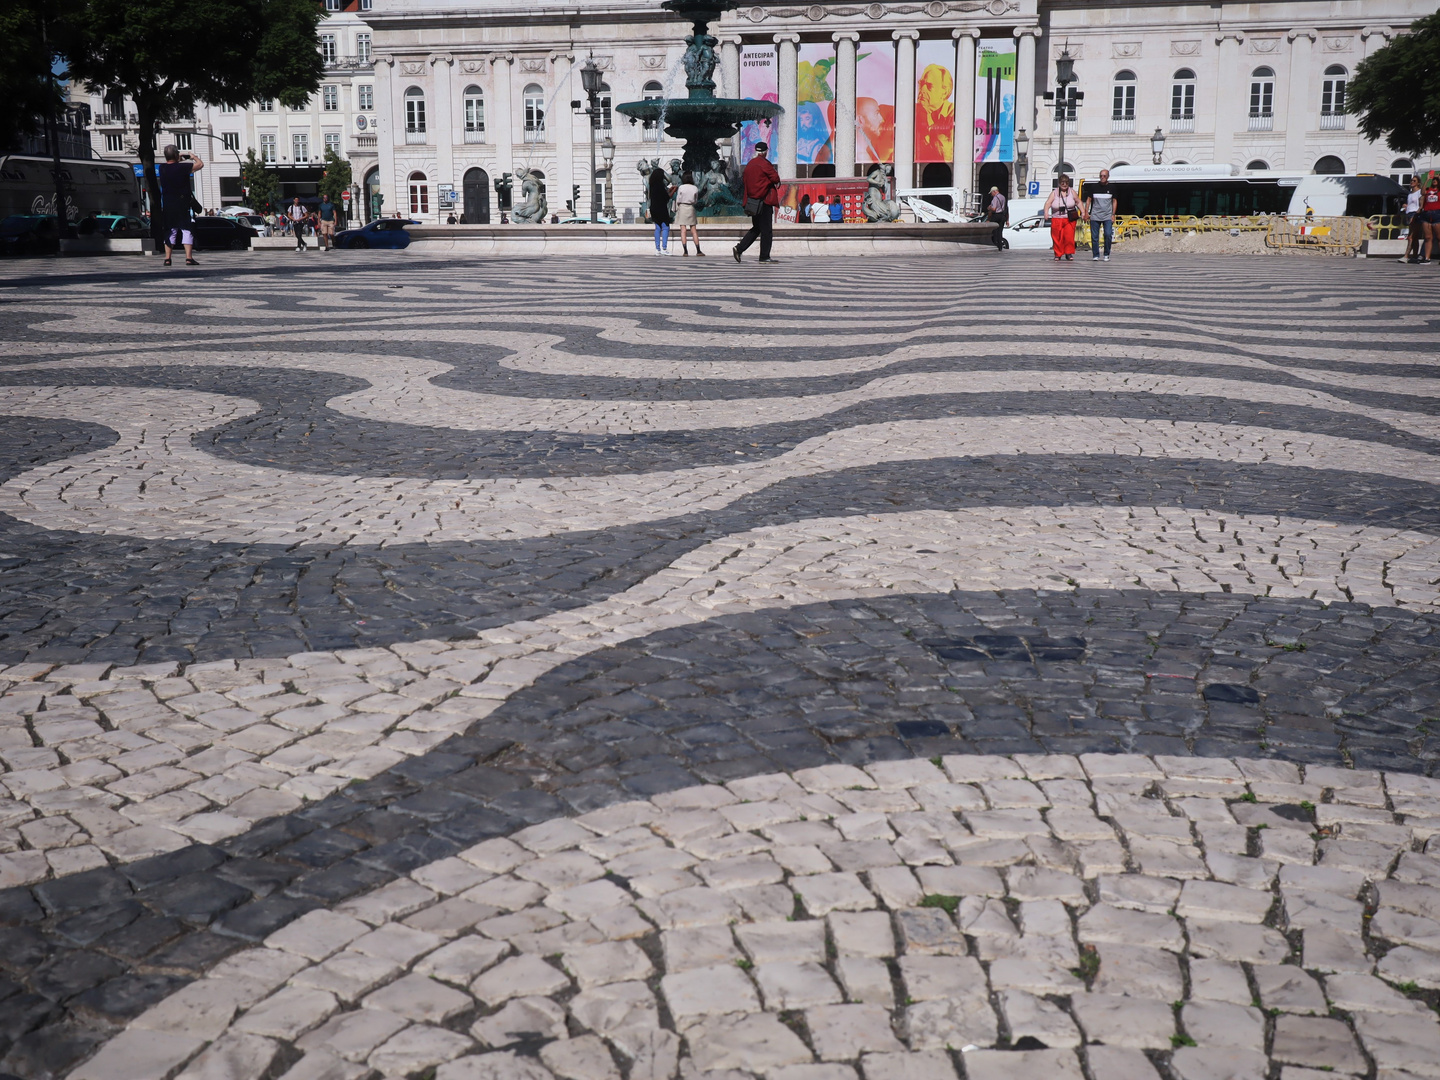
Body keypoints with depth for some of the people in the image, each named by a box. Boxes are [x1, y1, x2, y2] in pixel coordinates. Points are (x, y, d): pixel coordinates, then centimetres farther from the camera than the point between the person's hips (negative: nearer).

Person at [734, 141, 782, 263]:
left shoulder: (749, 165, 13)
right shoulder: (763, 163, -11)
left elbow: (744, 181, 19)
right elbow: (775, 178, -15)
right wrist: (776, 182, 7)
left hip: (752, 201, 8)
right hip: (764, 200, -8)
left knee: (756, 228, 17)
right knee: (766, 230, -2)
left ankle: (739, 248, 5)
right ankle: (764, 257, -1)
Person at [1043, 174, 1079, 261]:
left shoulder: (1072, 192, 8)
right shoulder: (1054, 193, 4)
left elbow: (1078, 202, 15)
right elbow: (1048, 202, -6)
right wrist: (1046, 212, -24)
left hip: (1070, 219, 0)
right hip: (1057, 219, 0)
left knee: (1069, 237, -10)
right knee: (1057, 238, -2)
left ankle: (1069, 254, -1)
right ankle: (1058, 255, 9)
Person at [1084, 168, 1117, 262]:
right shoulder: (1093, 187, 5)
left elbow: (1114, 201, 11)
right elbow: (1088, 200, 10)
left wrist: (1113, 214, 4)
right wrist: (1086, 212, 2)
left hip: (1107, 216, 0)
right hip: (1095, 216, 0)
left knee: (1108, 235, -11)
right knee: (1094, 236, 0)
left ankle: (1107, 255, 1)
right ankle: (1095, 256, 8)